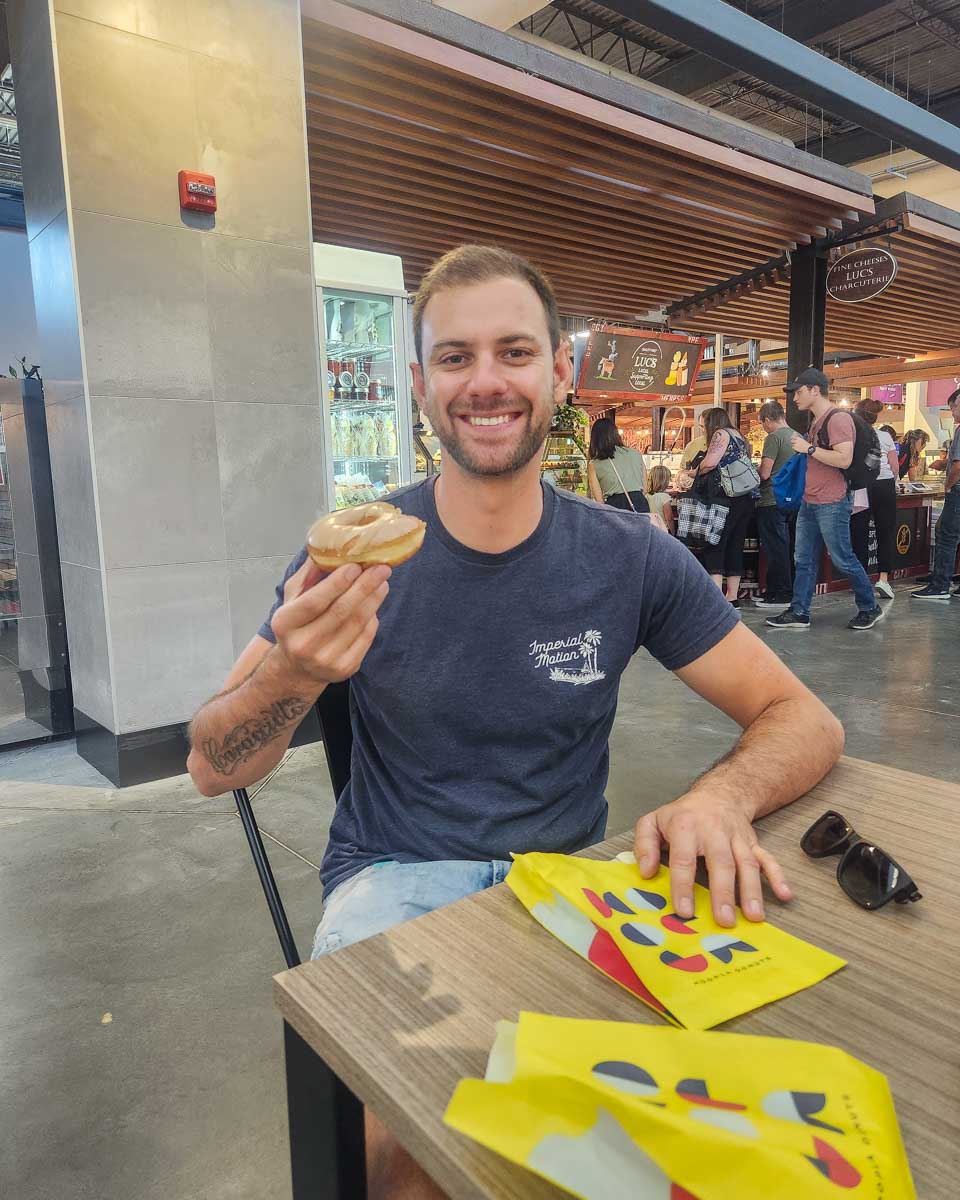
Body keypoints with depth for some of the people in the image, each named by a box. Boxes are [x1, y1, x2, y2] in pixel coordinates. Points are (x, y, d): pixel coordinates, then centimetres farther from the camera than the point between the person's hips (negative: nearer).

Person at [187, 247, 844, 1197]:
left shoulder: (630, 559, -5)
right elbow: (213, 769, -7)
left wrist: (724, 796, -25)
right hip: (395, 874, -1)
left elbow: (804, 718, -1)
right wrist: (295, 669, -31)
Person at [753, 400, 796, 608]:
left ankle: (780, 595, 1)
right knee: (786, 547, 12)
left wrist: (761, 463, 4)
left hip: (772, 501, -8)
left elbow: (764, 474, -18)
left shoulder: (774, 437, -13)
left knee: (775, 549, -2)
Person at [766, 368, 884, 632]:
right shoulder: (816, 421, 16)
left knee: (843, 559, 1)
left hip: (831, 504, -9)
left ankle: (870, 608, 16)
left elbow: (844, 459, -24)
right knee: (804, 560, 8)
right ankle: (799, 613, 13)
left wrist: (809, 448, -19)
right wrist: (805, 449, 13)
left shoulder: (838, 419, -14)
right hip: (809, 502, 9)